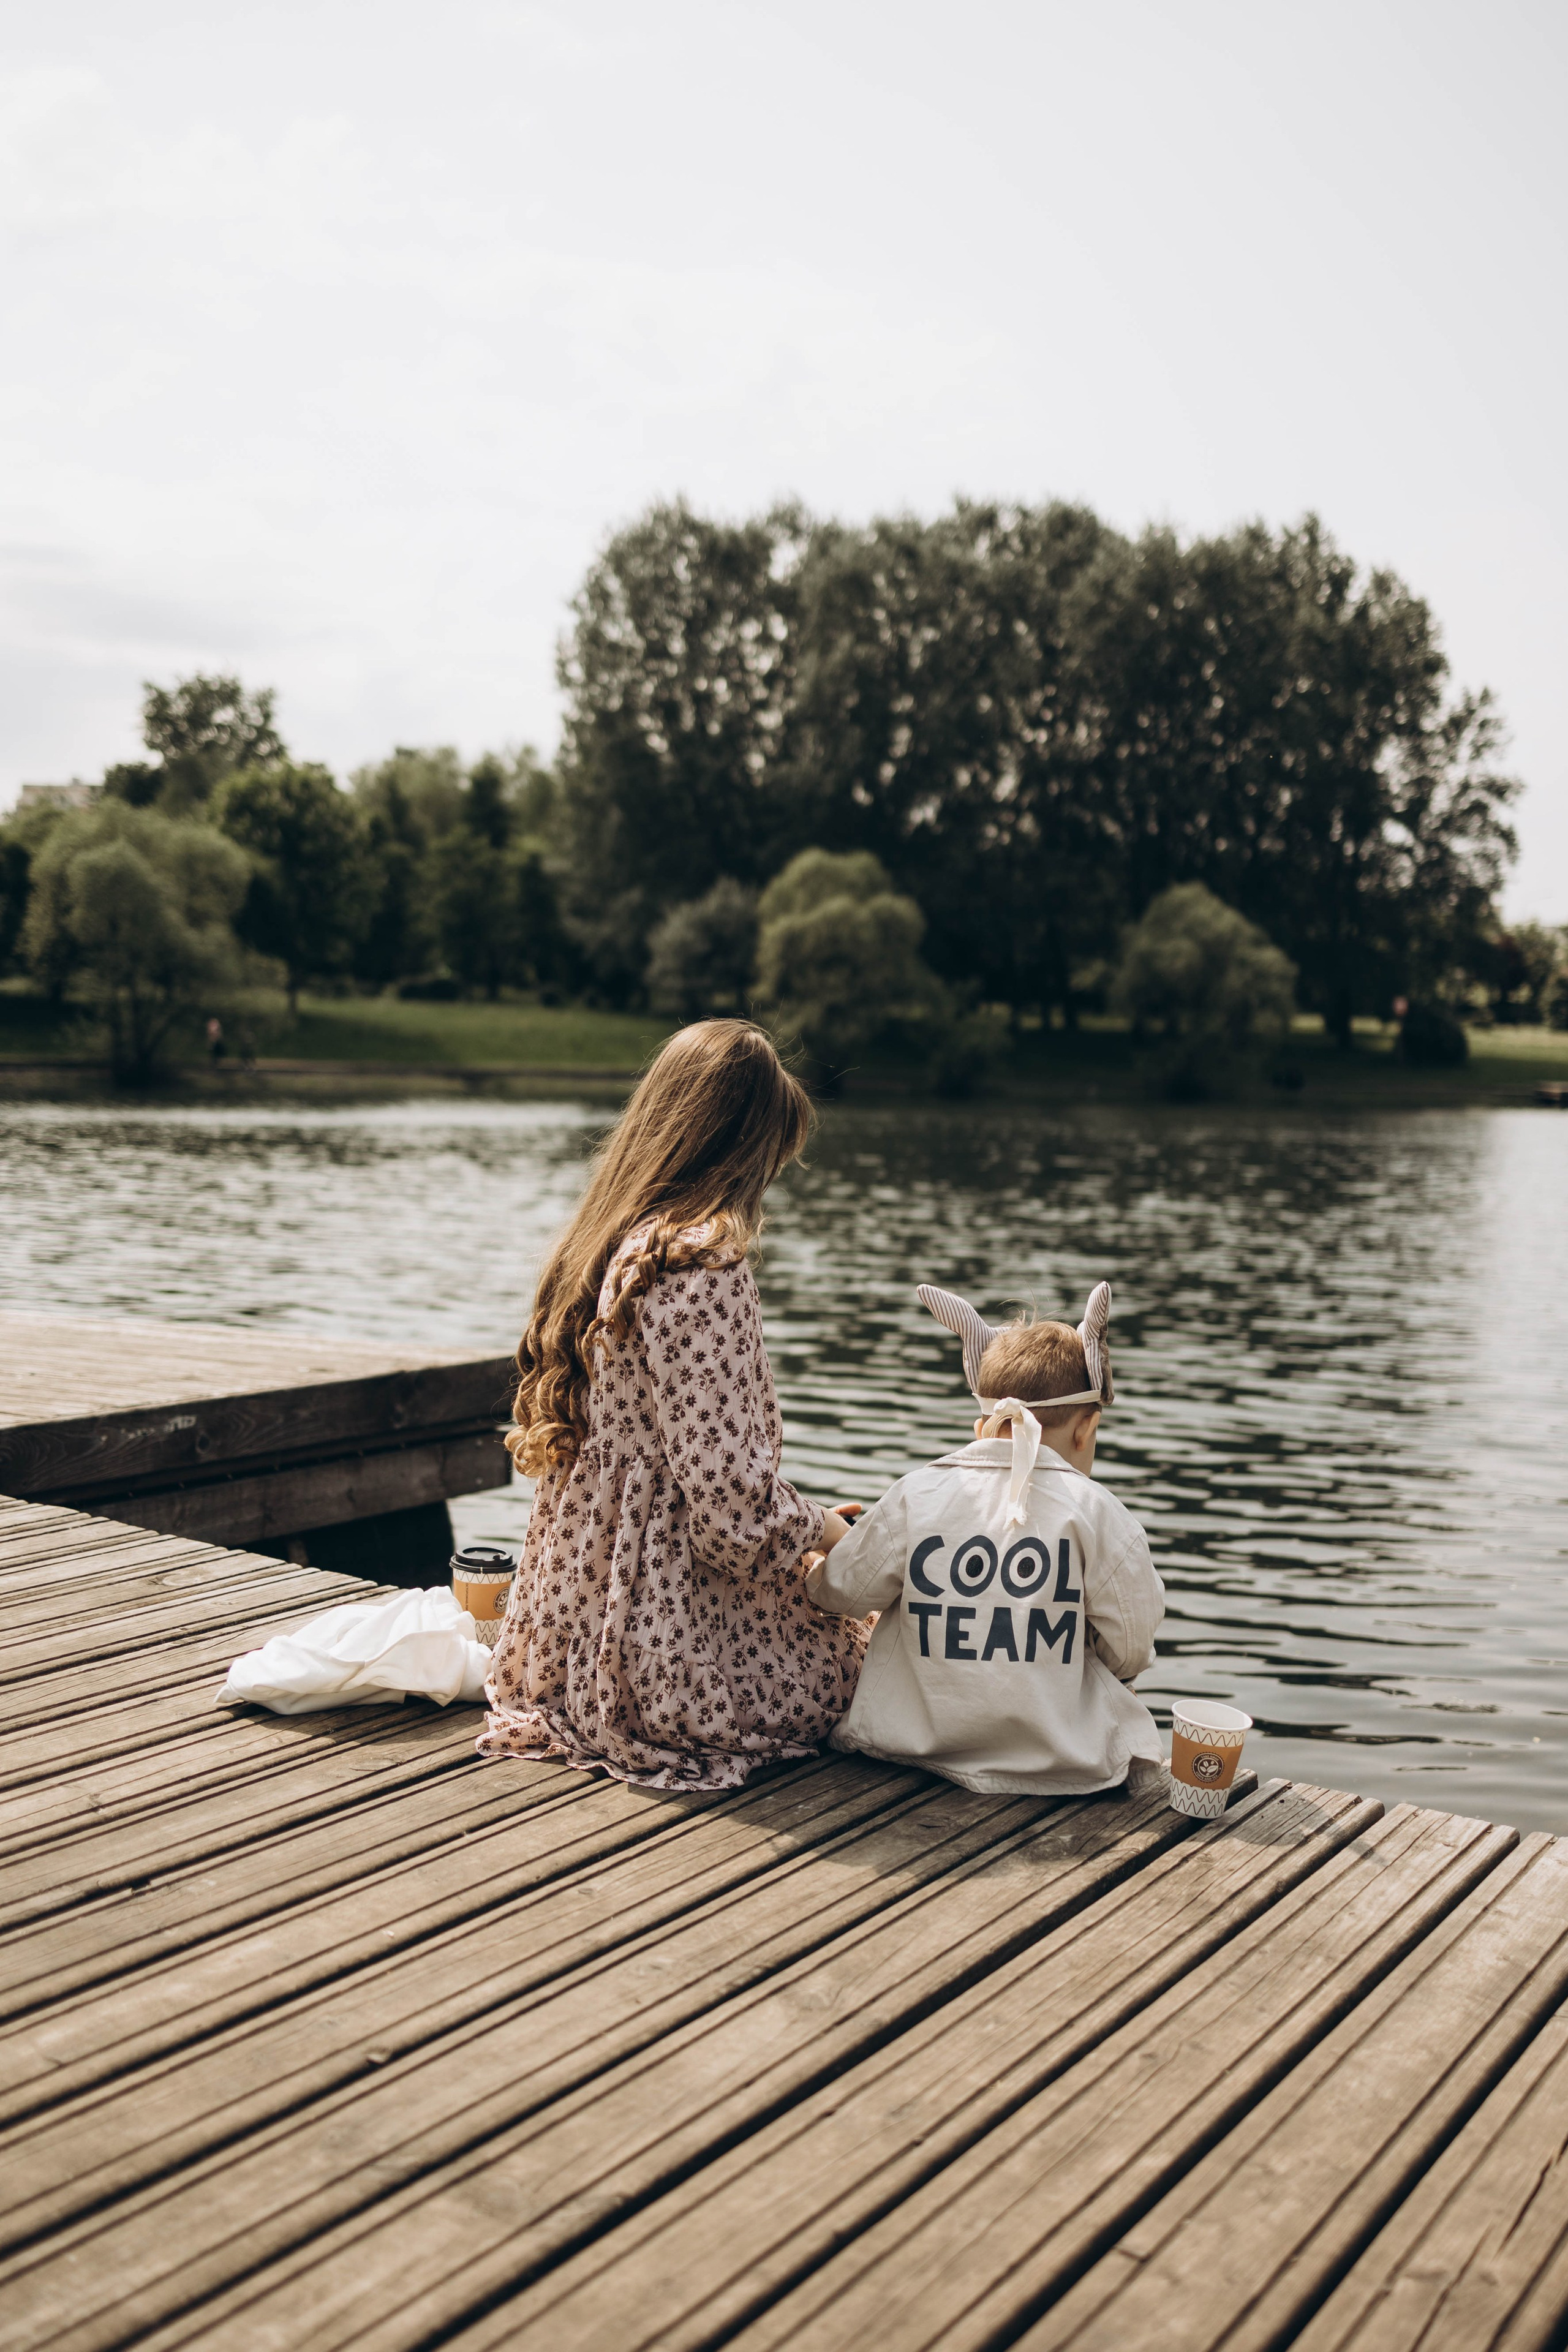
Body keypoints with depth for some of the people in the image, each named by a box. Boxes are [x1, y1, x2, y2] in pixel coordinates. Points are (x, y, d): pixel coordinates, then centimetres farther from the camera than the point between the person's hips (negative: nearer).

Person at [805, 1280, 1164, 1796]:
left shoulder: (914, 1496, -9)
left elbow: (839, 1591, 3)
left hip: (920, 1747, 2)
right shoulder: (1095, 1512, -14)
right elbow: (1131, 1654, -6)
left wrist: (818, 1562, 24)